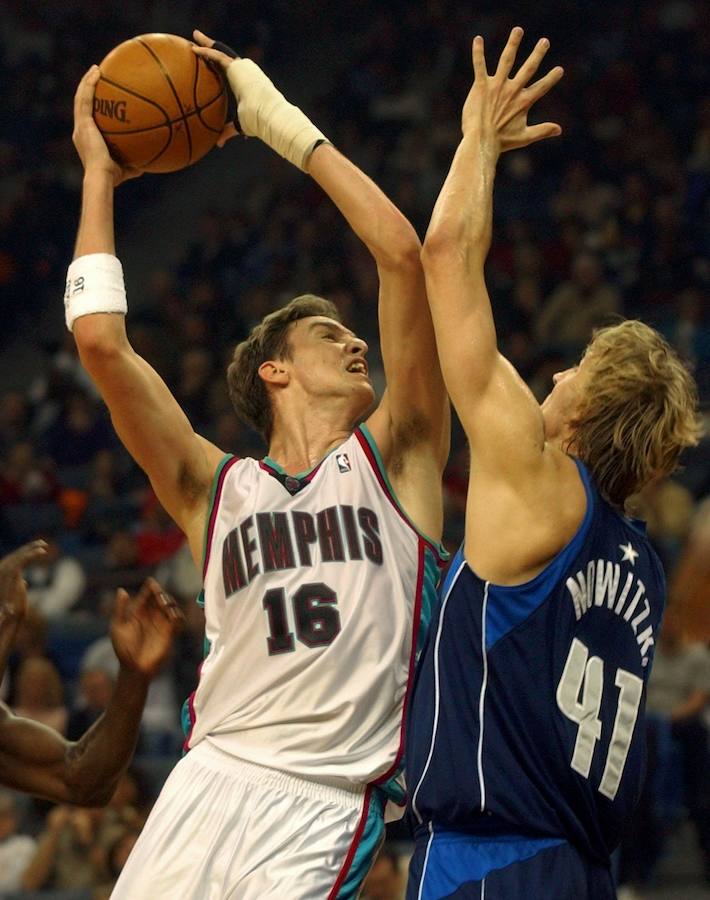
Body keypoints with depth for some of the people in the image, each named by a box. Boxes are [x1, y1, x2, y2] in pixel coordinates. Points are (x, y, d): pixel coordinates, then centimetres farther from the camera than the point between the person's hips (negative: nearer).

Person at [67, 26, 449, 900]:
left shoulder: (392, 460, 12)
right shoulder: (218, 491, 14)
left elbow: (403, 254, 3)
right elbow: (101, 341, 4)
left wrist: (286, 125, 8)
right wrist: (98, 175, 14)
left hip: (322, 805, -2)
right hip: (205, 784, 2)